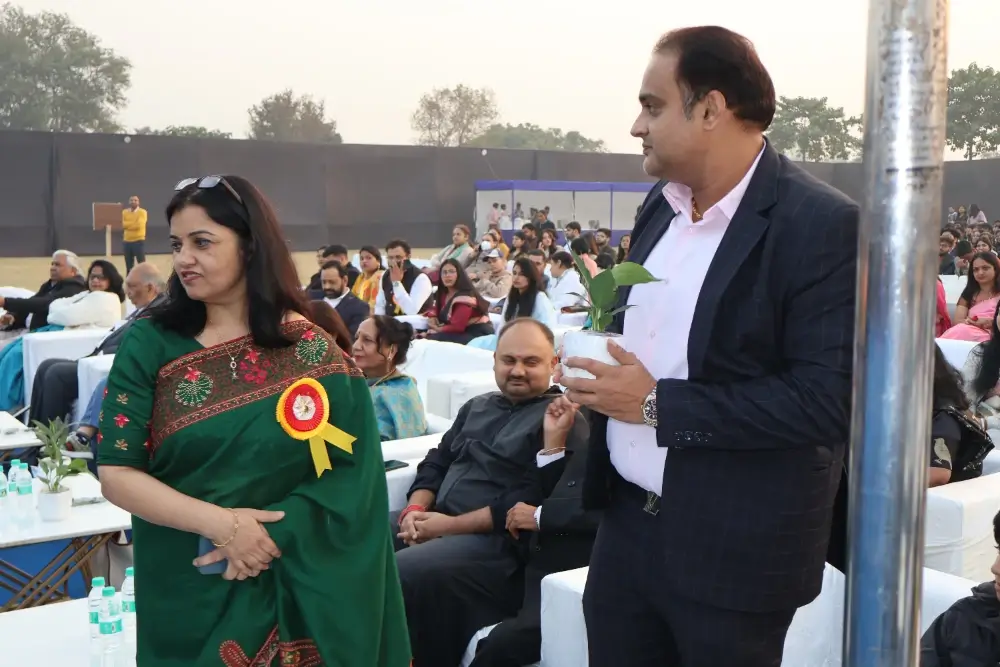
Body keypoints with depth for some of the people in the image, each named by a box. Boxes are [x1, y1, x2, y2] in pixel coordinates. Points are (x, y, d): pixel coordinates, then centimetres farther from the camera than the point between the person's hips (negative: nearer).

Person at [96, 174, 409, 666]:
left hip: (290, 588, 0)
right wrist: (220, 523, -21)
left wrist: (274, 533, -21)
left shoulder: (311, 350, -8)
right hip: (179, 588, 1)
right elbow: (116, 473, -11)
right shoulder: (148, 344, -7)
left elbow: (354, 472, -8)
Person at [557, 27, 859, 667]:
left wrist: (658, 404, -20)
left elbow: (827, 399, -22)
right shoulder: (662, 204, 8)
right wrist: (603, 371, -1)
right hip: (628, 521, 7)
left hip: (732, 548, -6)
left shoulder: (824, 225, -16)